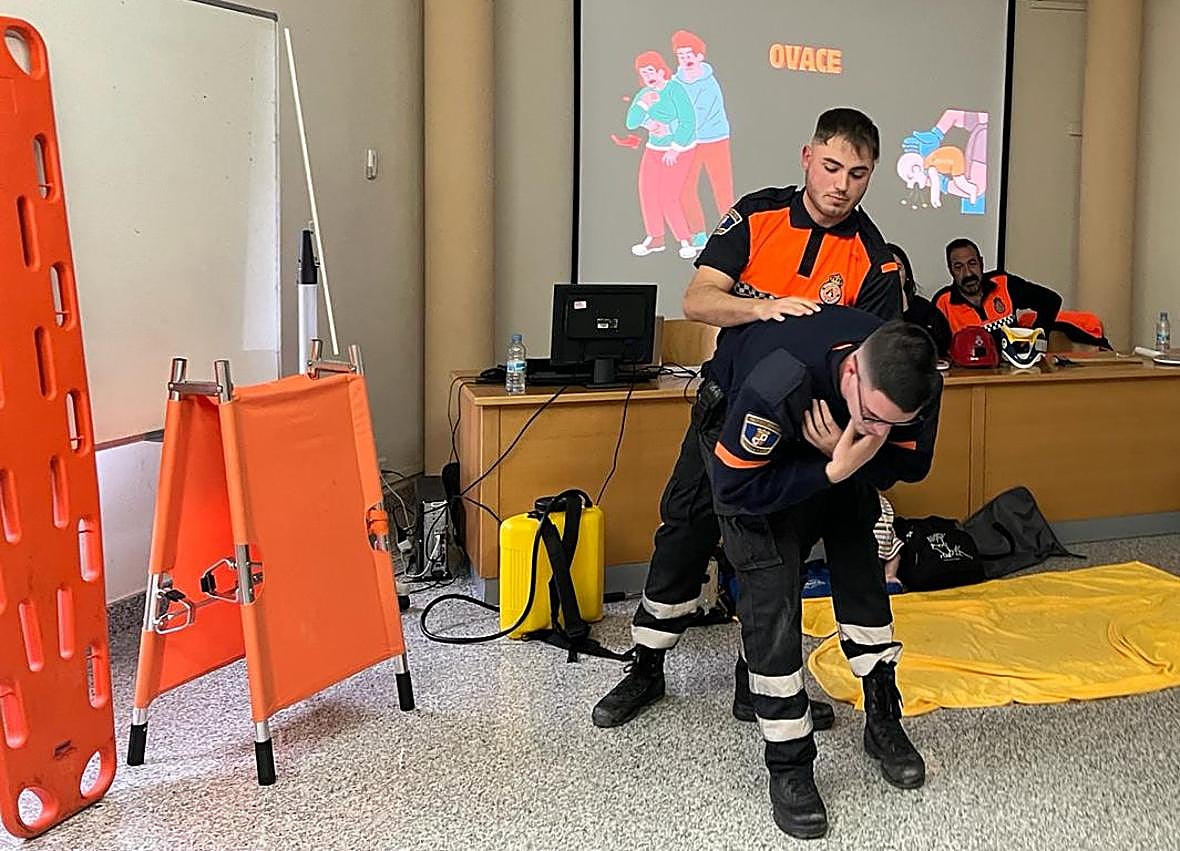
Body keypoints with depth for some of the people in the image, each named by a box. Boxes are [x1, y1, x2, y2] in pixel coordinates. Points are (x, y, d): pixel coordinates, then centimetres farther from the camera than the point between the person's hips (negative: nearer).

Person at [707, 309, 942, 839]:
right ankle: (788, 766, -3)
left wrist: (851, 454, -34)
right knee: (771, 592, -13)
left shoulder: (915, 383, -30)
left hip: (840, 449, 5)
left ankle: (883, 722, 25)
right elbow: (736, 488, -33)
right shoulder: (775, 386, -46)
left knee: (860, 565, 6)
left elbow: (910, 465, -13)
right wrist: (833, 471, -42)